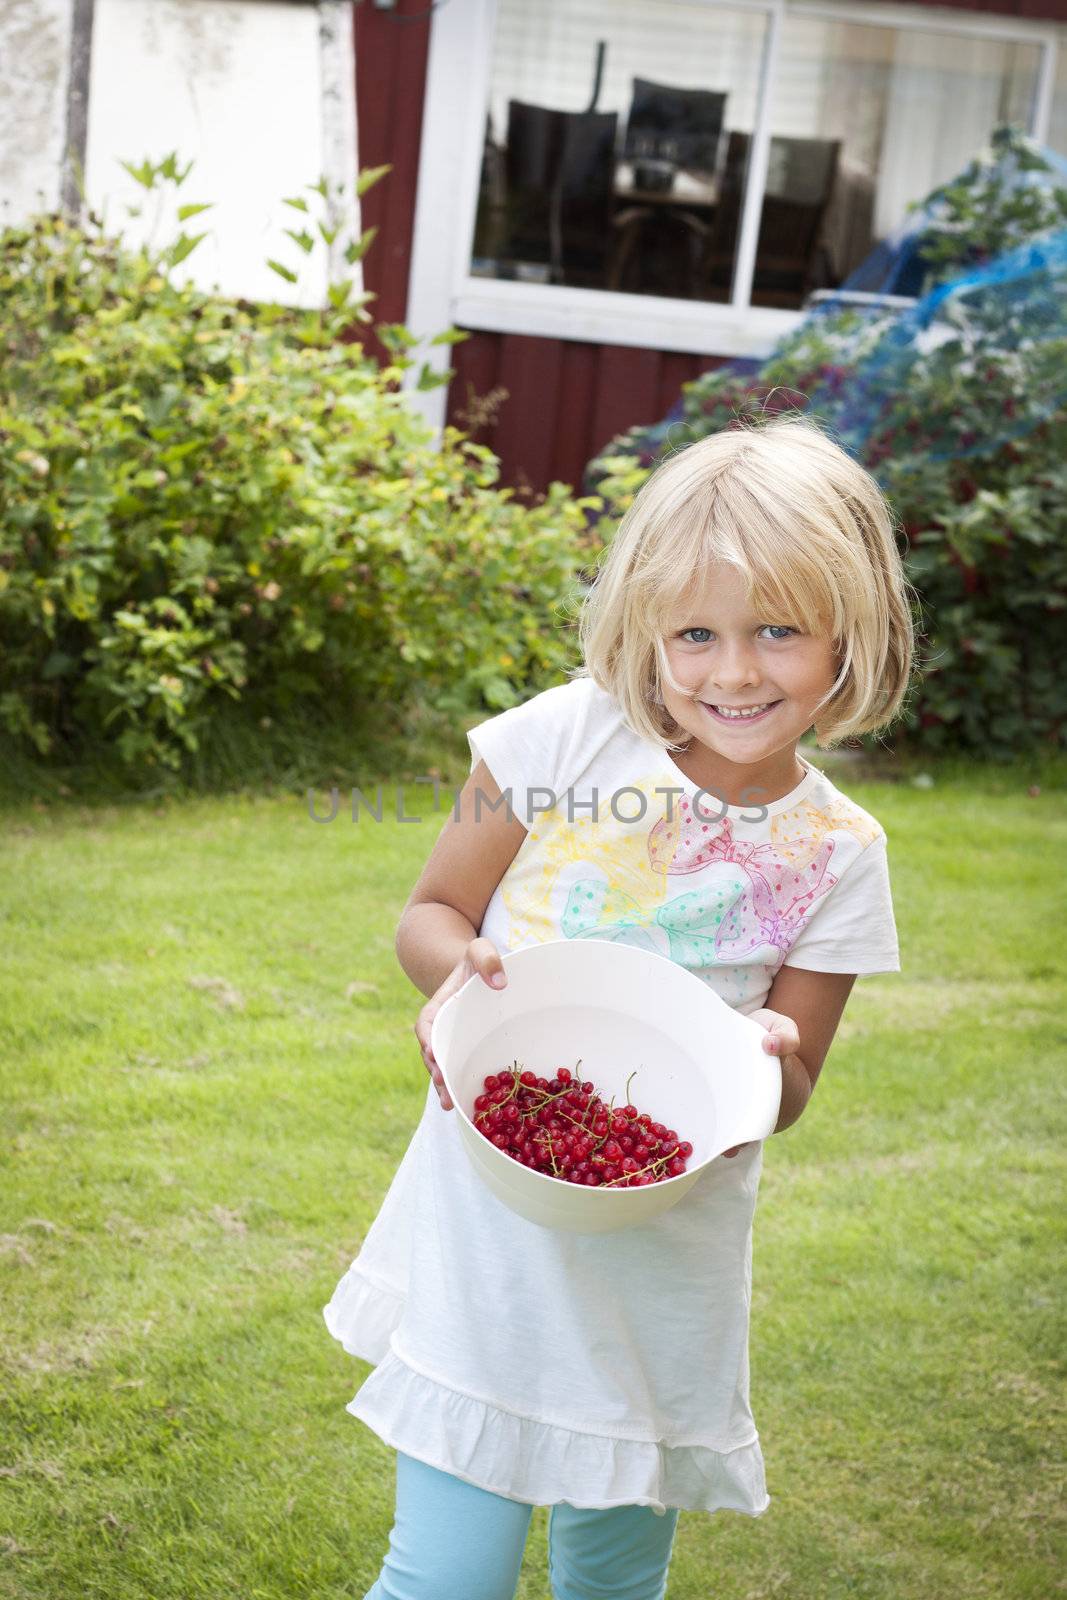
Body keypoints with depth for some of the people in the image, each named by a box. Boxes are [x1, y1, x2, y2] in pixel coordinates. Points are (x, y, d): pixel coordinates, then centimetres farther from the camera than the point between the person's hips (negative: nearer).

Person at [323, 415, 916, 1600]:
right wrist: (459, 965, -23)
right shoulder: (568, 737, -10)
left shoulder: (836, 852, -6)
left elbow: (788, 1089, 2)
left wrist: (764, 1057, -21)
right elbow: (432, 911, 0)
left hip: (667, 1252, 2)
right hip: (496, 1221, -2)